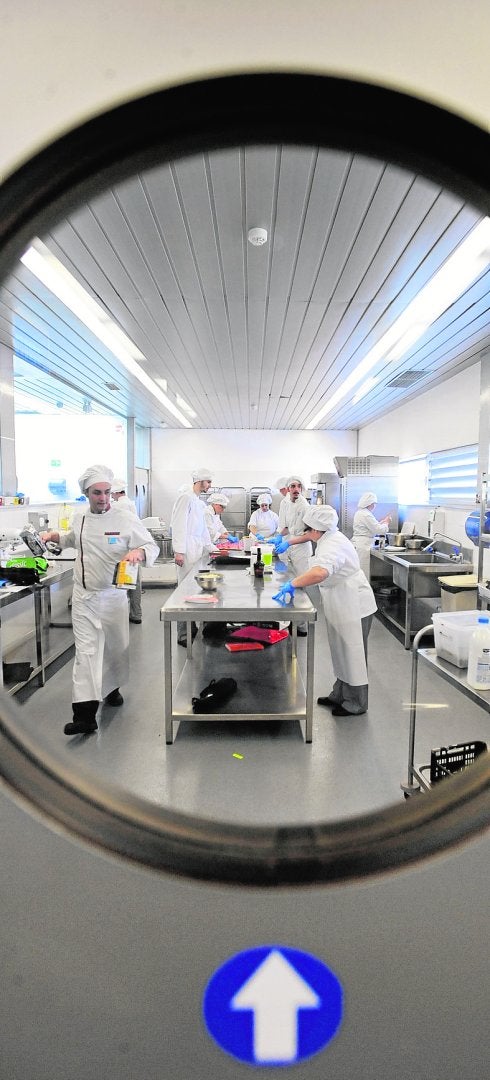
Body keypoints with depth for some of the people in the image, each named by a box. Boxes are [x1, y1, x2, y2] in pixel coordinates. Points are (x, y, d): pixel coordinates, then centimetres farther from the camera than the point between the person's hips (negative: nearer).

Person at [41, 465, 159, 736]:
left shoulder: (125, 518, -10)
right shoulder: (79, 518, 4)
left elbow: (152, 546, -10)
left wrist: (139, 552, -31)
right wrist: (56, 537, 7)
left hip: (113, 595, -1)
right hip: (84, 597, 2)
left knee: (115, 647, 15)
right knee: (86, 650, -4)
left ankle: (111, 688, 43)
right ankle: (85, 715, -2)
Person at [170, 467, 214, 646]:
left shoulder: (198, 502, 21)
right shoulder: (186, 497, -7)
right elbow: (178, 524, -14)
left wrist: (211, 548, 25)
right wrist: (178, 551, -19)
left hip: (197, 551, 9)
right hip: (187, 551, -9)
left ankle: (191, 628, 19)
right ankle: (183, 635, 1)